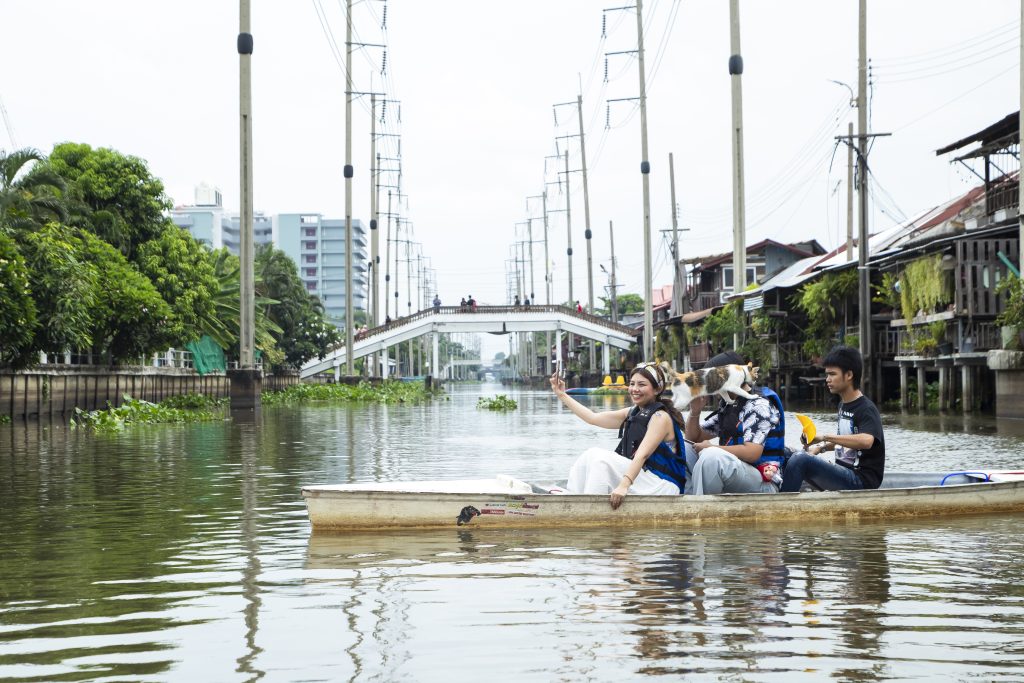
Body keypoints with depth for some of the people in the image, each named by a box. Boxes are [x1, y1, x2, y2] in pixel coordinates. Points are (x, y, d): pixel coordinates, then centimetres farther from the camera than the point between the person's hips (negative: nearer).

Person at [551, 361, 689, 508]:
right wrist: (562, 395, 15)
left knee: (600, 458, -21)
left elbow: (642, 455, -24)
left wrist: (623, 485, -36)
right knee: (588, 457, -4)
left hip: (663, 486, -8)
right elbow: (593, 418, 16)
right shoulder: (633, 413, 14)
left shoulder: (660, 417, -11)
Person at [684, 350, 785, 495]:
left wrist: (710, 448, -12)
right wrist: (695, 412, 4)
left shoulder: (758, 405, -10)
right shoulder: (727, 406, 15)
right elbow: (694, 438, 24)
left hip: (763, 484, -9)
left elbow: (752, 453, -23)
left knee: (711, 456, -33)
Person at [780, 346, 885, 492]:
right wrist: (821, 446, 11)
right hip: (844, 473, 9)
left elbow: (866, 441, -33)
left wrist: (825, 437, -31)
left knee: (801, 459, -24)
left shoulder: (866, 409, -13)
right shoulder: (843, 405, 14)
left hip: (862, 480, -9)